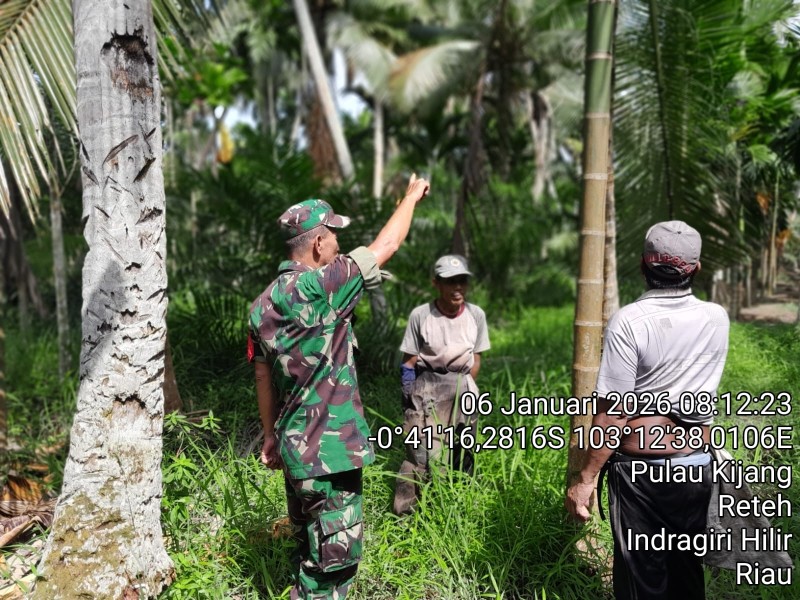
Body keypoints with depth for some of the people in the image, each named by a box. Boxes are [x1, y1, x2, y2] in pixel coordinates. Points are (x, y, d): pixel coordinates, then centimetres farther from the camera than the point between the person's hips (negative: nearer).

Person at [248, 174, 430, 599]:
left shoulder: (264, 304, 5)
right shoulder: (318, 288, -19)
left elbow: (263, 376, 11)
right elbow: (385, 246, -9)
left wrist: (271, 435, 21)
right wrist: (412, 196, 7)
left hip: (296, 443, 9)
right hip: (328, 448, -9)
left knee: (309, 545, 23)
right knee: (334, 553, 3)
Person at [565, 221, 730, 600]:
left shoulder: (629, 321, -16)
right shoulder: (717, 319, -1)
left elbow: (613, 413, -18)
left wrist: (586, 479, -11)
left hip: (641, 469, -4)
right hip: (697, 468, 5)